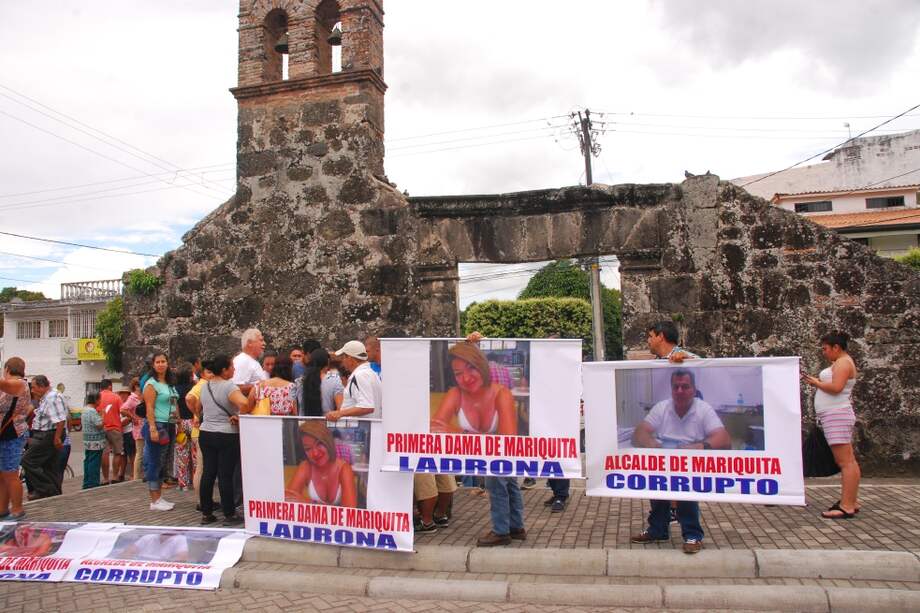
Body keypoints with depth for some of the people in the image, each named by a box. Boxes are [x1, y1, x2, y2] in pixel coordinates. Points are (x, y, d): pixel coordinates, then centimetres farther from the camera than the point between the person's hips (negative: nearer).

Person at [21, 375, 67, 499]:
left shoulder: (53, 397, -18)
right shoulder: (46, 398, 17)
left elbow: (60, 420, -25)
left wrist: (57, 438, -24)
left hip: (48, 436, -11)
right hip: (45, 436, 11)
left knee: (28, 461, -8)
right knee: (49, 467, 13)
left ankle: (43, 489, -5)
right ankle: (54, 493, 18)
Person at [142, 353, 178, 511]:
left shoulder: (170, 384, 15)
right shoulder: (151, 384, -8)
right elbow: (149, 408, -15)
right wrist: (153, 429, -21)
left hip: (168, 426, 8)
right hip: (156, 425, -8)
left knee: (162, 462, 12)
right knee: (154, 463, -2)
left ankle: (159, 498, 20)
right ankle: (154, 501, 3)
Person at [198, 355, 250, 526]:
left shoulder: (204, 386, 8)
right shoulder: (228, 386, -16)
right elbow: (244, 403, -32)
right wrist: (238, 417, -17)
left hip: (206, 434, 7)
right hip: (227, 436, -7)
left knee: (208, 473, 11)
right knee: (226, 475, -2)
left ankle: (206, 513, 18)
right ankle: (229, 515, 6)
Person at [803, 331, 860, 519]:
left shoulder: (843, 362, -9)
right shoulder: (840, 363, 22)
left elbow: (836, 387, -22)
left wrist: (816, 383, -8)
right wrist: (818, 383, 8)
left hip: (837, 415, -11)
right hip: (835, 416, 11)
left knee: (845, 462, -12)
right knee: (847, 461, 12)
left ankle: (847, 507, -13)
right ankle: (851, 501, 16)